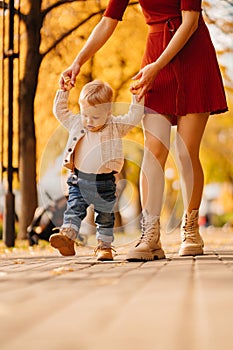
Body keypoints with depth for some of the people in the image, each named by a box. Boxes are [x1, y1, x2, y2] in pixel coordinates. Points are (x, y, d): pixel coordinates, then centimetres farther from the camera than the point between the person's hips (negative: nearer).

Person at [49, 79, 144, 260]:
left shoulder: (115, 126, -1)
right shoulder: (76, 123, 6)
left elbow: (134, 118, -1)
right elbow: (60, 111, 15)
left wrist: (136, 98, -8)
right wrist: (64, 92, 11)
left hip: (104, 184, -1)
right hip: (79, 181, 2)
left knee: (105, 216, 8)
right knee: (73, 210, -10)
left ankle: (104, 246, 19)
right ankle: (67, 238, -19)